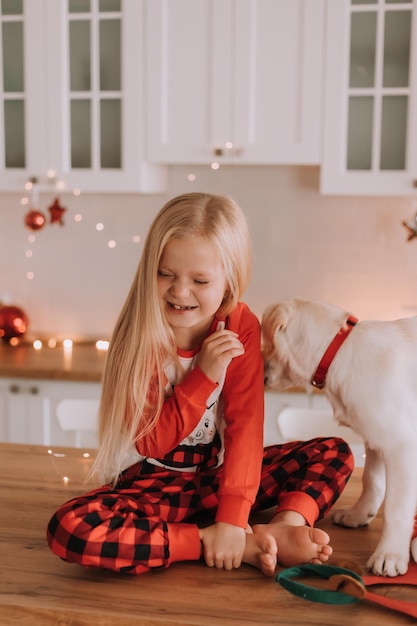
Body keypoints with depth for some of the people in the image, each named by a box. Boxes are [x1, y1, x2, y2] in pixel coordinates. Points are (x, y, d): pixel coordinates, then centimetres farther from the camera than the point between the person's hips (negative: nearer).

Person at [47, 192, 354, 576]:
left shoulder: (241, 326, -11)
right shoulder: (138, 336, -16)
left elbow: (246, 423, -18)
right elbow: (151, 444, -16)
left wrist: (232, 518, -29)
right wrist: (204, 375, -28)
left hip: (219, 471, 3)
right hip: (155, 482, -2)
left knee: (336, 454, -6)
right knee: (69, 529, -32)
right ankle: (245, 546, -29)